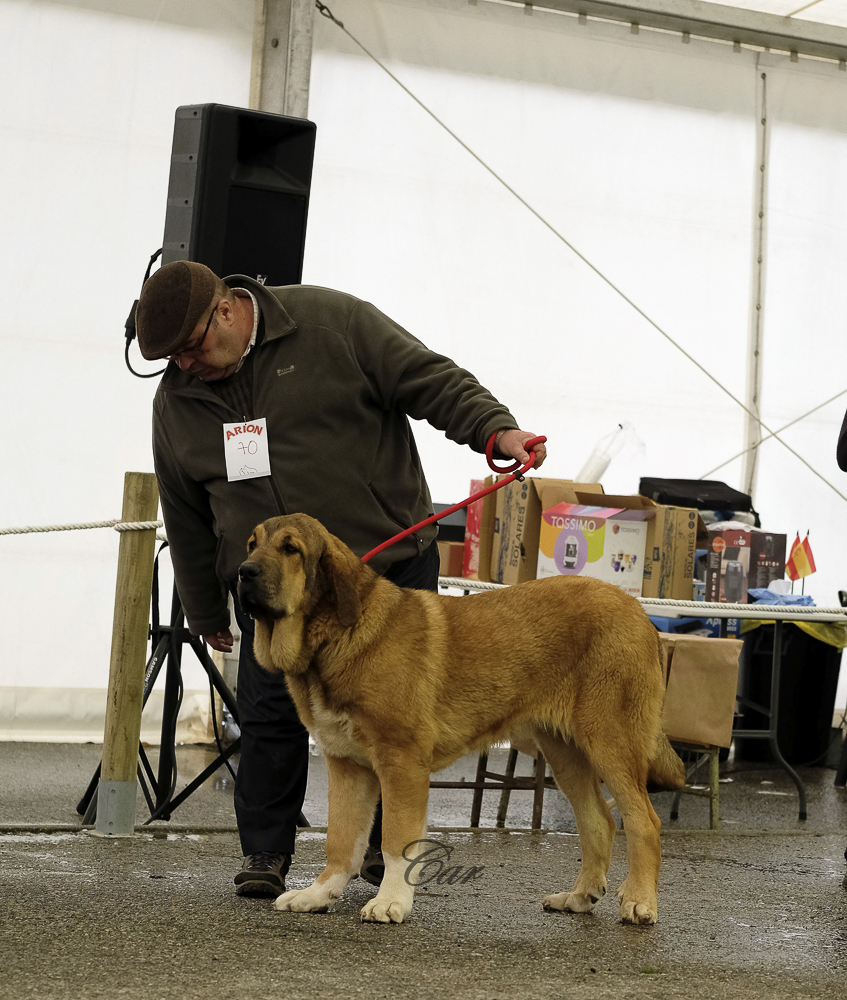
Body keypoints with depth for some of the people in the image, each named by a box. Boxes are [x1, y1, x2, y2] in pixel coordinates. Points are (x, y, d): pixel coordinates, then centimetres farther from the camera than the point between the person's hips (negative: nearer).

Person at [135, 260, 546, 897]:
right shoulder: (176, 400, 6)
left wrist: (495, 428, -22)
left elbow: (429, 381, -8)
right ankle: (265, 853, 8)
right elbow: (187, 519, 15)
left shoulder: (331, 322, -8)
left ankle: (384, 844, 20)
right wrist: (205, 611, 20)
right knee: (271, 717, -5)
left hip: (390, 560, -2)